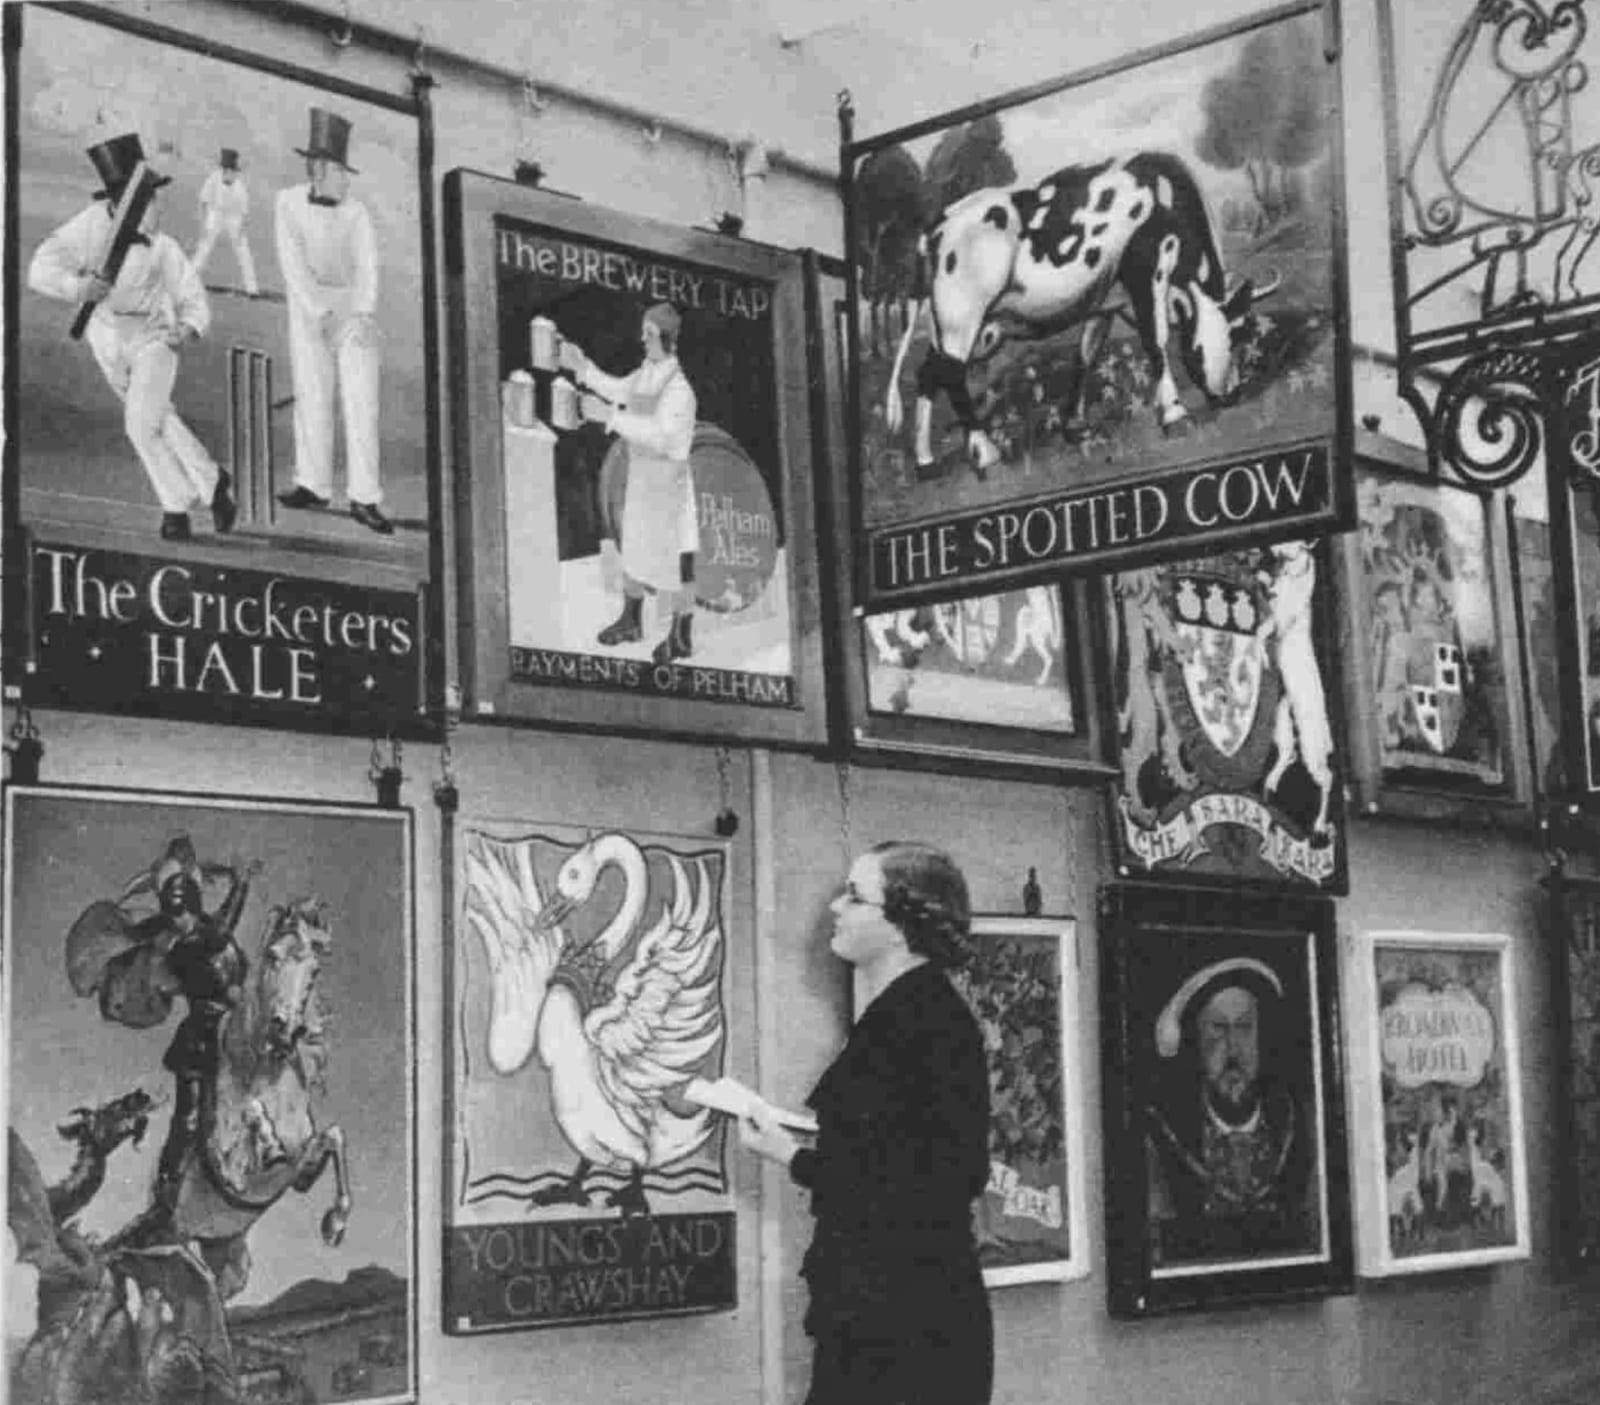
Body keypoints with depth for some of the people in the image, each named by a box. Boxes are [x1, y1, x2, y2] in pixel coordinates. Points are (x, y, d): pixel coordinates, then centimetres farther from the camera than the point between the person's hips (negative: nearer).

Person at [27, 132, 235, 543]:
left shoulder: (161, 248, -22)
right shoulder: (93, 223, -22)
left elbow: (193, 299, -10)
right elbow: (40, 270, -25)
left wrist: (188, 328, -32)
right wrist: (77, 286, -44)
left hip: (154, 339, -3)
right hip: (108, 340, 3)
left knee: (142, 426, -16)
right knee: (158, 420, 16)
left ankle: (176, 508, 1)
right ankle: (211, 481, 34)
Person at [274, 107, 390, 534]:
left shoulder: (356, 212, -1)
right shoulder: (289, 203, -3)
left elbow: (368, 266, -7)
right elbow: (293, 262, -9)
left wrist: (363, 314, -22)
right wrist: (318, 311, -19)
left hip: (354, 307, 0)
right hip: (308, 306, 0)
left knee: (361, 400, -5)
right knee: (313, 395, -2)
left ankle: (365, 499, -6)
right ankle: (313, 485, 8)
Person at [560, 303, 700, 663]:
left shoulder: (678, 387, -24)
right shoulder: (645, 372, 3)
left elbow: (660, 436, -33)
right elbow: (619, 391, 22)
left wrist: (609, 416, -35)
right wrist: (582, 367, 14)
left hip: (669, 480, -9)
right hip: (640, 476, 9)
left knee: (674, 559, 2)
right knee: (634, 547, 20)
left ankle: (682, 636, 15)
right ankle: (631, 620, 38)